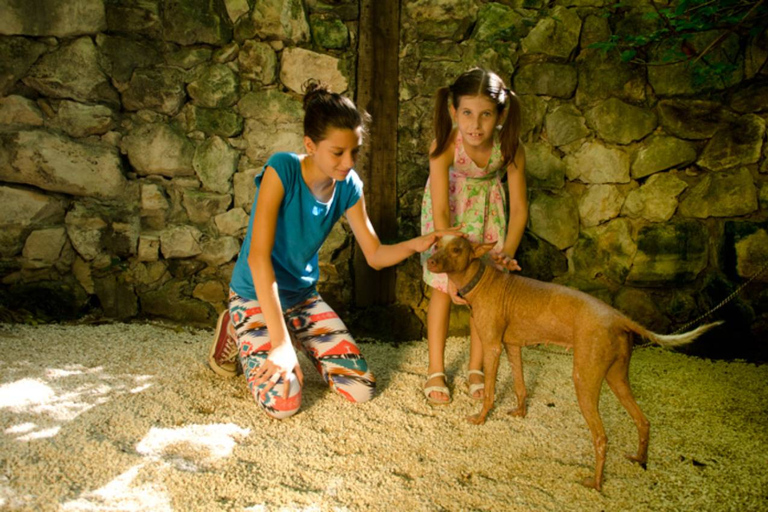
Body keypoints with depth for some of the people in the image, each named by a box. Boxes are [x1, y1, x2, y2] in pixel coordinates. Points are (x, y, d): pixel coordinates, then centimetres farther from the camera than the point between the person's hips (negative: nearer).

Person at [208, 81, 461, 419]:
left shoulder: (348, 186, -8)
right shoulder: (282, 170, -25)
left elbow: (375, 255, -1)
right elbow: (258, 256, -31)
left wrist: (414, 245, -24)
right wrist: (280, 342, -34)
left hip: (303, 296, 5)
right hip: (256, 297, -5)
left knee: (362, 389, -6)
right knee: (283, 402, -22)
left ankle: (304, 346, 21)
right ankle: (235, 333, 7)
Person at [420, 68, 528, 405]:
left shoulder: (509, 148, -31)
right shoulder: (444, 146, -36)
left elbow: (519, 208, -22)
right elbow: (440, 212, -34)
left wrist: (507, 254, -33)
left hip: (486, 203, 2)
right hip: (449, 200, -2)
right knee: (443, 286, -2)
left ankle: (476, 369, 18)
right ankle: (436, 371, 13)